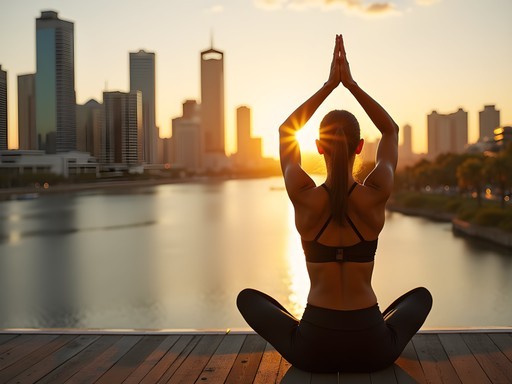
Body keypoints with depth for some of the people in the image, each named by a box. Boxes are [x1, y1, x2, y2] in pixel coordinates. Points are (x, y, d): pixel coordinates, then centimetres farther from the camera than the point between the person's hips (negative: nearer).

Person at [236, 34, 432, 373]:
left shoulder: (305, 199, -12)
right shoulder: (375, 197, -10)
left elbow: (286, 130, 6)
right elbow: (391, 131, 8)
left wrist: (329, 84, 4)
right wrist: (350, 82, 4)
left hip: (314, 349, -1)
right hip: (372, 348, 2)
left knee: (247, 297, 26)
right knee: (421, 295, 33)